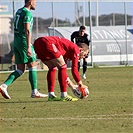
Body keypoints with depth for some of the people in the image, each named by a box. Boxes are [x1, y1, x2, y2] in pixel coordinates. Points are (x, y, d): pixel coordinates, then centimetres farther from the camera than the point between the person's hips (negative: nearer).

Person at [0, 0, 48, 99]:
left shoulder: (18, 12, 18)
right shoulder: (27, 13, -11)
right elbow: (27, 30, -20)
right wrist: (29, 47, -24)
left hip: (16, 43, 9)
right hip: (24, 42, -9)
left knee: (20, 70, 7)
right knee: (33, 67, 0)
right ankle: (34, 92, 2)